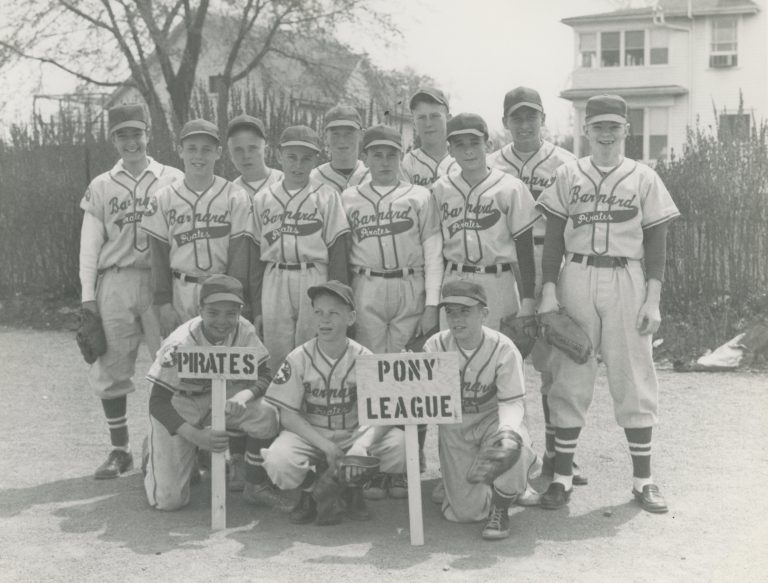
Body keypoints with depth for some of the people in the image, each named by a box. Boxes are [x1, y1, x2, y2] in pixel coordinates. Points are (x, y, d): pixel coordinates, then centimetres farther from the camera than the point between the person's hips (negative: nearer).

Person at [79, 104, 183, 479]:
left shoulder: (172, 181, 7)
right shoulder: (100, 187, 13)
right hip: (114, 284, 2)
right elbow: (90, 243, 10)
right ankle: (119, 449, 15)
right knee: (111, 368, 3)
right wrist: (88, 294, 2)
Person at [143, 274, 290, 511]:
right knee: (169, 500, -10)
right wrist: (198, 436, -40)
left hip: (222, 395, 3)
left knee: (266, 414, -28)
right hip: (179, 405, -3)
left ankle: (256, 485, -4)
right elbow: (158, 403, -27)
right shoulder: (180, 345, -29)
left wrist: (243, 396, -38)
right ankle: (154, 451, 24)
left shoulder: (243, 330, -18)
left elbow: (263, 376, -14)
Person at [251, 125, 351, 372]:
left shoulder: (327, 197, 2)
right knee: (276, 355, 3)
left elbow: (338, 250, 0)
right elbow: (255, 251, 12)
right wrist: (255, 304, 8)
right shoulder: (263, 200, 10)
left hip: (314, 280, -2)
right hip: (274, 284, 3)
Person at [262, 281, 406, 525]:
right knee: (277, 462, -32)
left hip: (354, 434, 1)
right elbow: (286, 413, -11)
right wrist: (325, 445, -22)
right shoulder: (299, 358, -10)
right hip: (309, 436, -1)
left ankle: (351, 486, 2)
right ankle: (315, 490, 2)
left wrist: (364, 444, -33)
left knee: (399, 445, -25)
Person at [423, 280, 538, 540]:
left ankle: (500, 511, -8)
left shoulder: (503, 348, -16)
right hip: (453, 427, 1)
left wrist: (507, 431, -37)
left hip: (492, 419, -1)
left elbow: (511, 402, -16)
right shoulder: (435, 346, -11)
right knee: (465, 511, -9)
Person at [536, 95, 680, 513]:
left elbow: (656, 243, 4)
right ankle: (562, 477, 9)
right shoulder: (567, 176, 8)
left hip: (627, 282, 0)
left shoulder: (644, 179, 6)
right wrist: (549, 290, -4)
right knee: (570, 378, 2)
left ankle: (643, 479, 11)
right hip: (576, 278, 1)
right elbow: (553, 238, 5)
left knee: (633, 378, 2)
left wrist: (653, 299, -5)